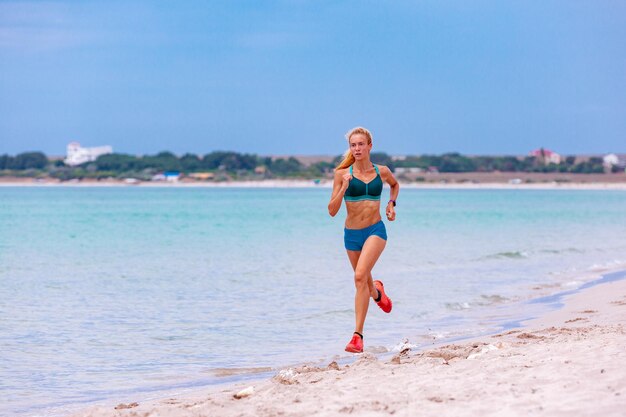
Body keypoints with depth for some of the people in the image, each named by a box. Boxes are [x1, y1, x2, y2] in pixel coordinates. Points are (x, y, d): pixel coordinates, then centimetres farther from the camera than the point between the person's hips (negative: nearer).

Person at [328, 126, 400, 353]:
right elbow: (332, 210, -7)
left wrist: (391, 204, 10)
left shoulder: (382, 171, 1)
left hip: (375, 230, -2)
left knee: (360, 276, -23)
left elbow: (395, 184, 26)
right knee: (363, 282, 19)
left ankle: (358, 335, -22)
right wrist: (344, 187, -19)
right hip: (352, 233, 2)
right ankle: (377, 291, 59)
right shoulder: (343, 174, -4)